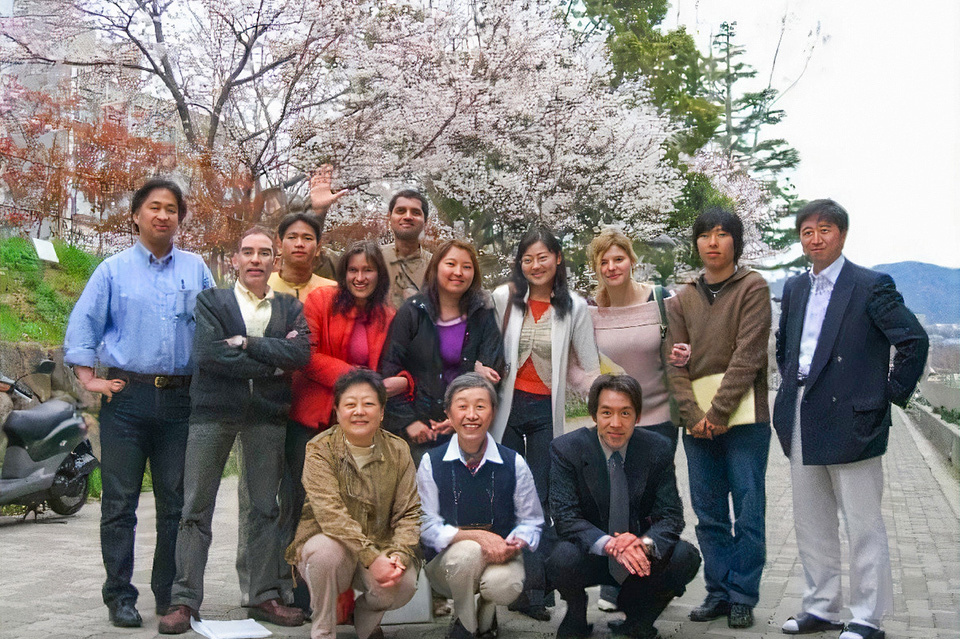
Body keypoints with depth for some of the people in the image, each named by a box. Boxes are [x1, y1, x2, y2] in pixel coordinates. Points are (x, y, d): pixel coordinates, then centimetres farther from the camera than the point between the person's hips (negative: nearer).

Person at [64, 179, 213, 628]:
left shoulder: (196, 269, 11)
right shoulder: (113, 270, 7)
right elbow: (82, 326, 7)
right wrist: (89, 379, -2)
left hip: (180, 400, 2)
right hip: (127, 397, -1)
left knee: (175, 504, 6)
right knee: (119, 502, 0)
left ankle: (170, 595, 16)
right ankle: (119, 597, 9)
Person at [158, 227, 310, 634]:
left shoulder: (290, 308, 12)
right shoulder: (211, 301, 7)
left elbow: (300, 353, -6)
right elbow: (207, 354, -9)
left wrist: (246, 344, -11)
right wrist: (271, 366, -9)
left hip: (267, 416, 2)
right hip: (213, 412, -2)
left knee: (265, 508, 7)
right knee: (197, 509, 0)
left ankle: (264, 596, 15)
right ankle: (184, 600, 5)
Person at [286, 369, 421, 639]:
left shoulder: (397, 451, 0)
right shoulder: (320, 450, -10)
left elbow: (409, 512, -3)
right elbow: (330, 513, -22)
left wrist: (399, 554, -23)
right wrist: (371, 557, -31)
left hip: (380, 549, 2)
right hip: (329, 542, -2)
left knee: (405, 582, -26)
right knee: (326, 551, -36)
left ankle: (366, 617, 11)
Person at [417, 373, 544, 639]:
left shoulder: (513, 463, -3)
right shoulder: (431, 463, -5)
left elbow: (531, 522, 4)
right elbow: (428, 527, -9)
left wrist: (515, 543, -20)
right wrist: (477, 536, -23)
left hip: (500, 556, 1)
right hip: (446, 562, -1)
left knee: (505, 585, -32)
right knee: (466, 552, -35)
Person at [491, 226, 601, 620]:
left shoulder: (574, 307, 1)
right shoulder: (503, 298, 0)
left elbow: (590, 366, 4)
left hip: (546, 411, 0)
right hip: (506, 406, 0)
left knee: (540, 500, 0)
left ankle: (535, 592, 3)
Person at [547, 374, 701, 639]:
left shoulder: (658, 448, -7)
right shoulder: (566, 449, -12)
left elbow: (671, 515, -9)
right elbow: (565, 517, -19)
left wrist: (645, 543, -33)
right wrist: (610, 545, -37)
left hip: (640, 555, 2)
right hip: (590, 555, -2)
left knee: (686, 557, -25)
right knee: (563, 559, -34)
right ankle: (576, 617, 2)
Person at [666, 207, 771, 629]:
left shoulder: (752, 288, 1)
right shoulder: (684, 299, 14)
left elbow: (748, 355, -8)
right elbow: (676, 364, 7)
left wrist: (719, 412, -13)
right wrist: (692, 415, -7)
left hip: (742, 413, -4)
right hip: (696, 417, 4)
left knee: (748, 510, 0)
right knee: (709, 513, 7)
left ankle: (743, 596, 10)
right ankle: (718, 592, 17)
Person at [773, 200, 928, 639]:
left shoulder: (872, 286, -8)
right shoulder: (794, 289, 13)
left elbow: (914, 340, -11)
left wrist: (891, 395, -9)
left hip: (852, 422, -7)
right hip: (802, 423, 7)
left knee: (863, 525, 1)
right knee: (811, 524, 13)